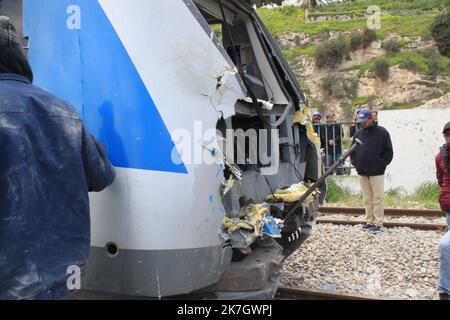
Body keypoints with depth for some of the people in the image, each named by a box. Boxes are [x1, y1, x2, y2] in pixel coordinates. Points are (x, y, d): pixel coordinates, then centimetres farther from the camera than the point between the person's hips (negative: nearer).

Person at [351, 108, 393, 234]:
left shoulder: (382, 133, -3)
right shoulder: (358, 134, 11)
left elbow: (389, 152, -2)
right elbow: (353, 151, 20)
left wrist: (381, 165, -7)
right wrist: (355, 163, 8)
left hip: (377, 173, -5)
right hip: (362, 173, 5)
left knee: (378, 199, -2)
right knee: (367, 199, 10)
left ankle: (378, 223, 4)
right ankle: (370, 222, 18)